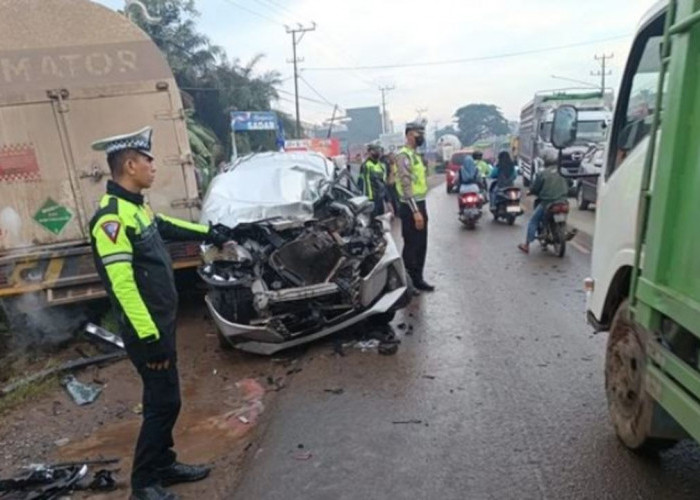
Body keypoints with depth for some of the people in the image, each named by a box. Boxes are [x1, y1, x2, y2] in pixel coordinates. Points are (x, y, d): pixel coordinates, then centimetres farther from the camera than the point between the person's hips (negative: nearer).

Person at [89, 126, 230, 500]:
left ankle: (164, 465, 34)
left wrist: (208, 233, 37)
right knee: (163, 403, 0)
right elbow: (122, 285, -26)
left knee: (165, 399, 18)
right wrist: (149, 337, -25)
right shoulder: (111, 218, -23)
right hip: (146, 329, -10)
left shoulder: (136, 205, 8)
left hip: (161, 321, 10)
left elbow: (167, 226, 27)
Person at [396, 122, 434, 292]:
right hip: (411, 207, -10)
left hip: (420, 204, 10)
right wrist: (415, 211, -25)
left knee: (421, 245, 14)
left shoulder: (415, 155, 17)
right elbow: (406, 185, -22)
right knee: (411, 246, -2)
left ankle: (418, 279, 24)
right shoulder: (403, 155, -15)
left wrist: (422, 209, 19)